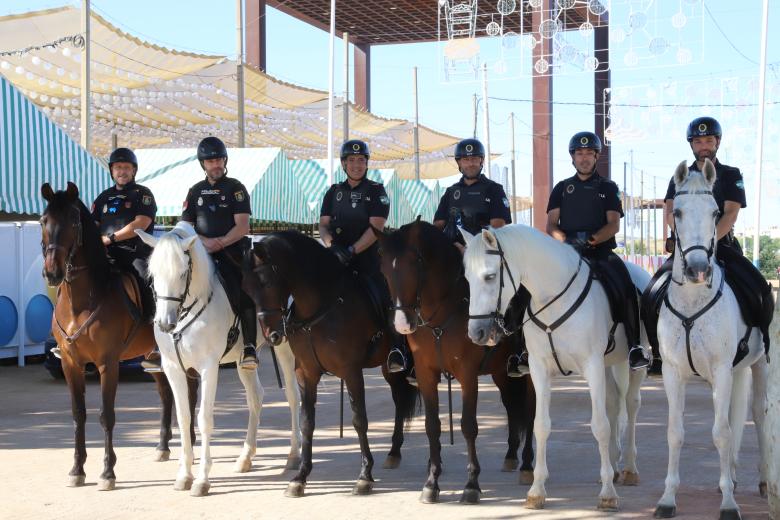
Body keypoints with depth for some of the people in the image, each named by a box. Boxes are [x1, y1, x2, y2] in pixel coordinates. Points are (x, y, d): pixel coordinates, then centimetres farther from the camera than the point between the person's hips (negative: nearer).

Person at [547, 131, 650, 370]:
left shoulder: (608, 188, 12)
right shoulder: (562, 188, 17)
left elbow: (614, 225, 0)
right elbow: (551, 226, 9)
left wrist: (590, 240, -19)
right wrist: (567, 240, -13)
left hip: (601, 252, -2)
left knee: (625, 288, -29)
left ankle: (635, 346, -26)